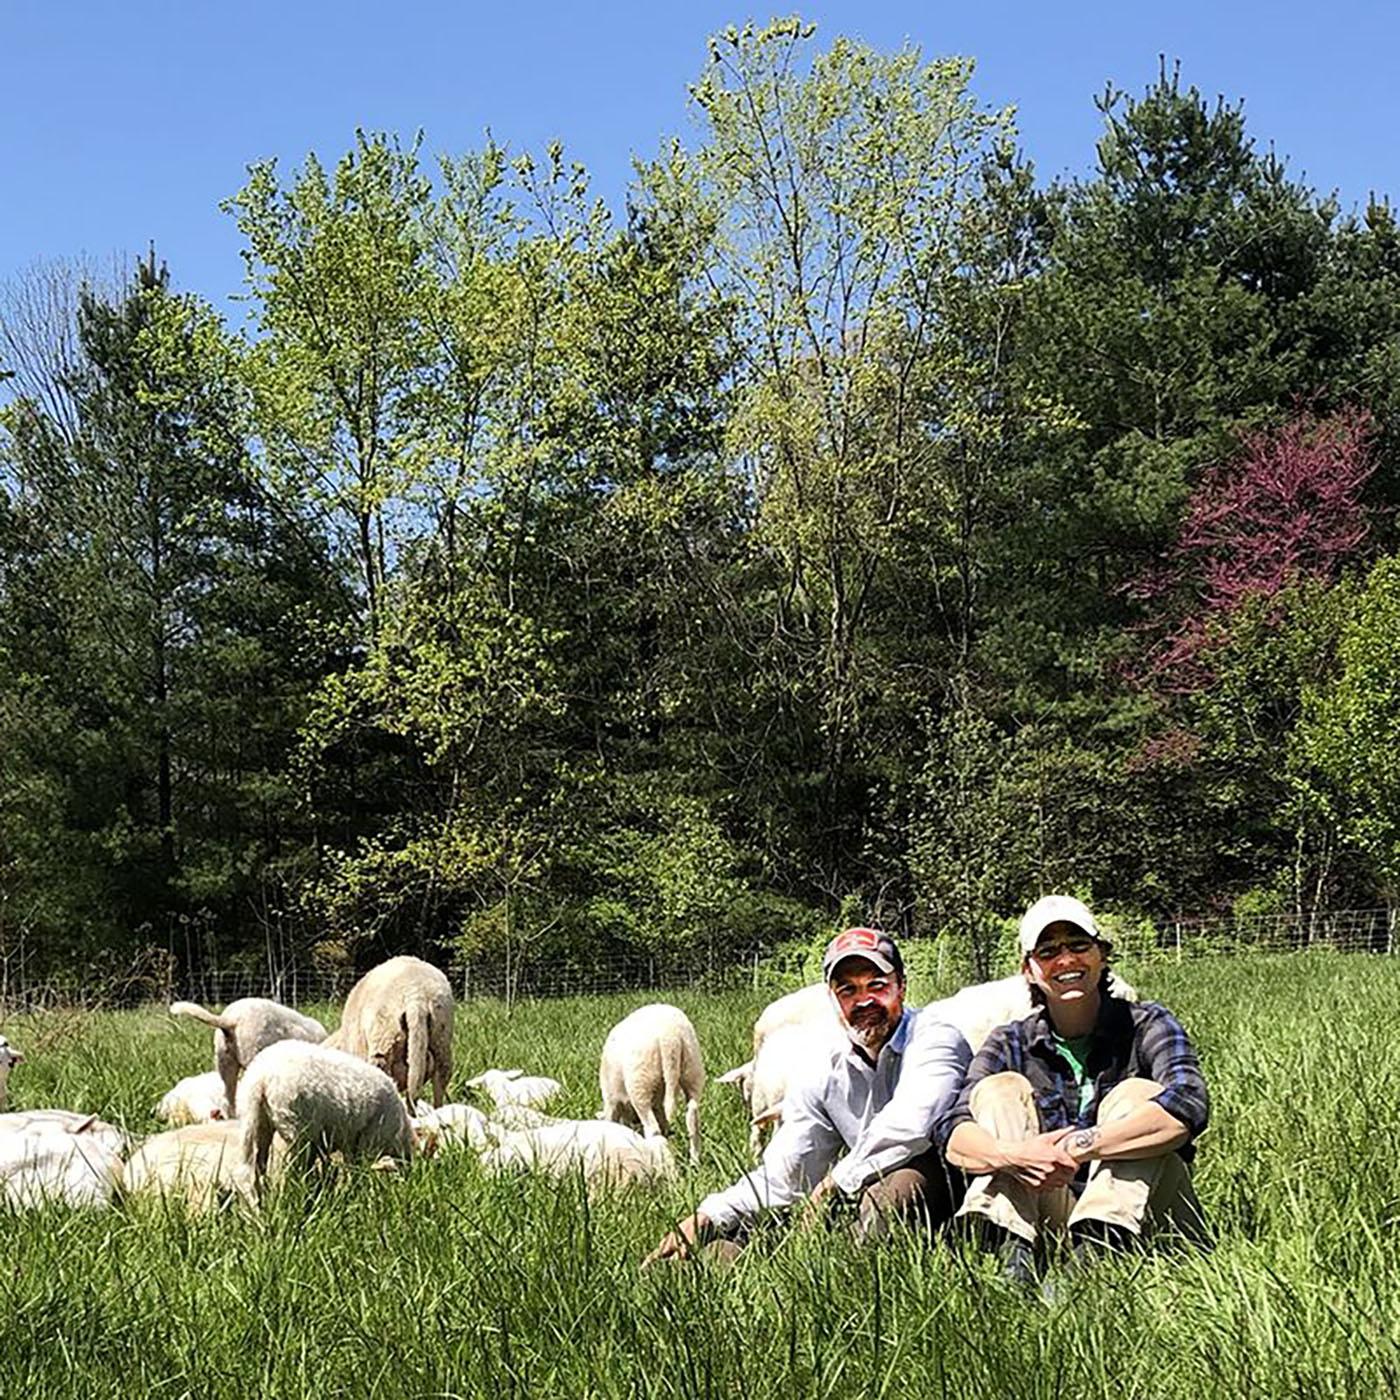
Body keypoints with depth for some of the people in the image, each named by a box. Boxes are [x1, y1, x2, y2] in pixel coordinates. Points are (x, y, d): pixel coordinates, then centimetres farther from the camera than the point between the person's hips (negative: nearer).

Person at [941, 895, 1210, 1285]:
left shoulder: (1145, 1026, -2)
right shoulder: (1011, 1045, 5)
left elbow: (1187, 1109, -23)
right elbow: (954, 1137, -11)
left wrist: (1080, 1146, -31)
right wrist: (1013, 1155, -33)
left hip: (1136, 1211, -2)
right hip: (1047, 1219, 2)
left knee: (1137, 1094, -21)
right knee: (1000, 1089, -10)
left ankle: (1091, 1259, -41)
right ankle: (1012, 1256, -33)